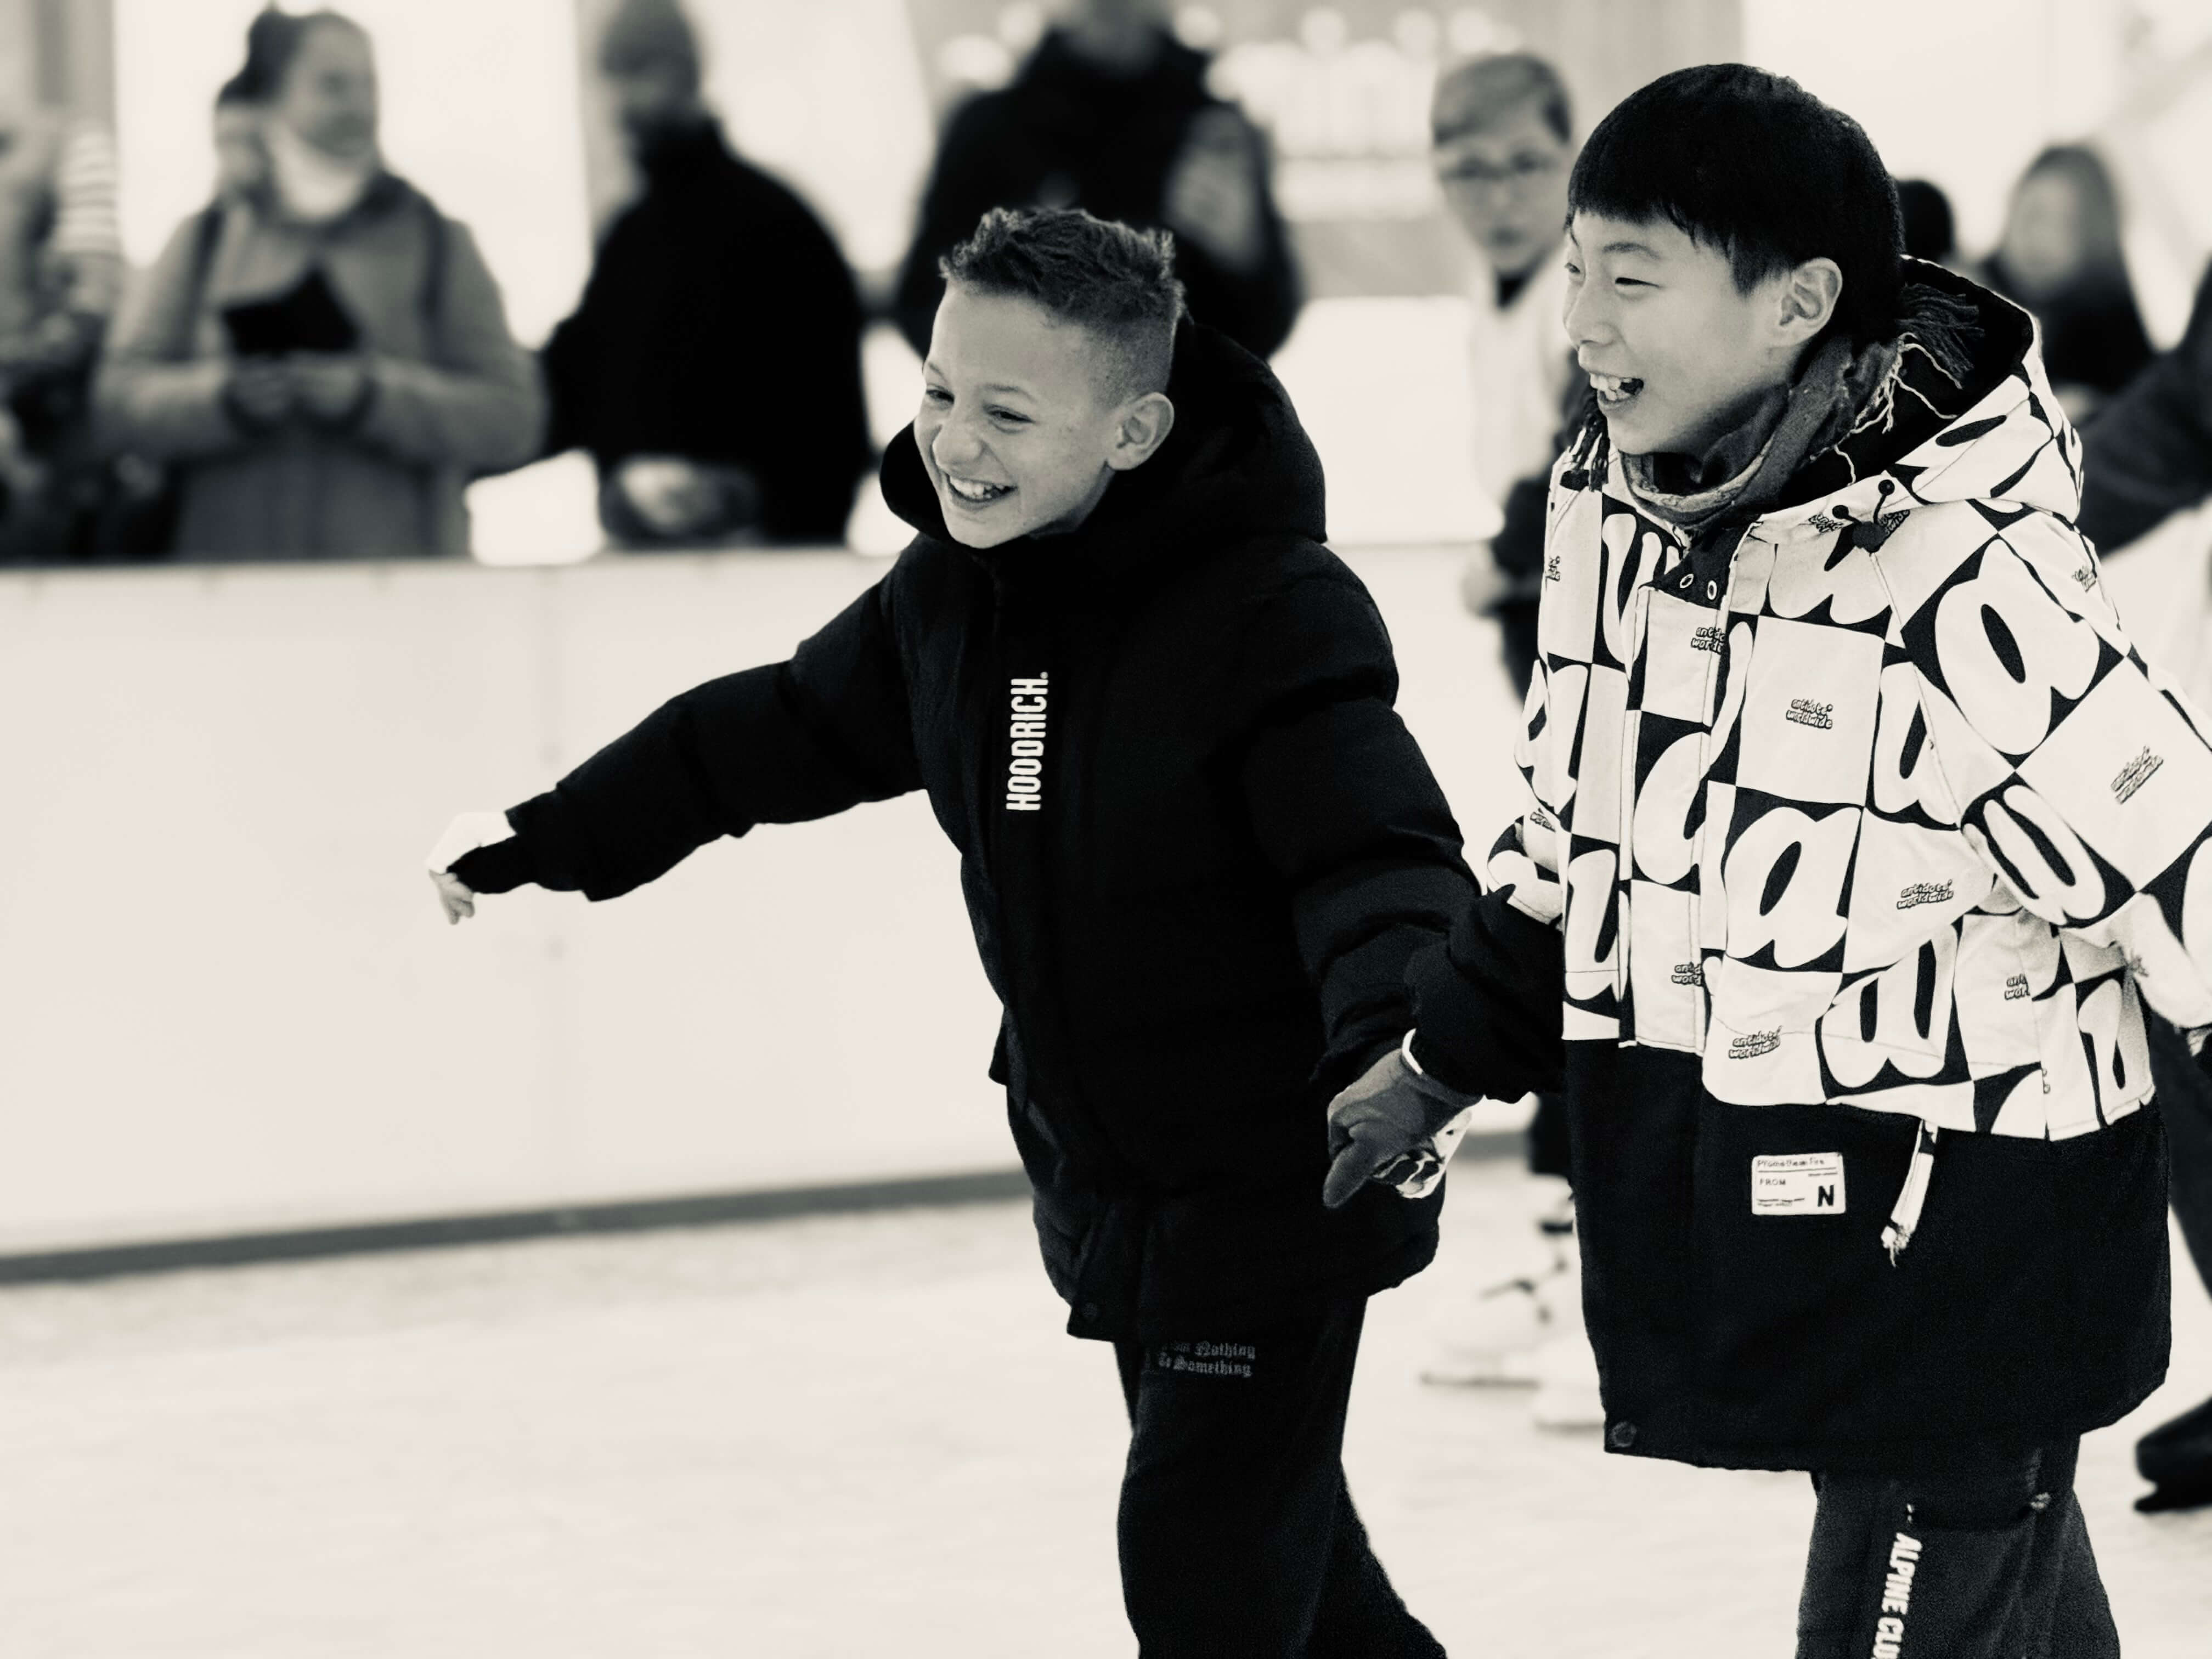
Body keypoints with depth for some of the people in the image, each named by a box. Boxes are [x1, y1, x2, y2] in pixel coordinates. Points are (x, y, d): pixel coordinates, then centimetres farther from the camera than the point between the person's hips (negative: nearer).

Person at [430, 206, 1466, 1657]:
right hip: (1103, 1182, 7)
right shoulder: (951, 592, 0)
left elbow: (1378, 855, -31)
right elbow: (788, 727, 17)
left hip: (1275, 1193, -7)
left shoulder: (1275, 609, -23)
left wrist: (1391, 1049, -50)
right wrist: (553, 839, 23)